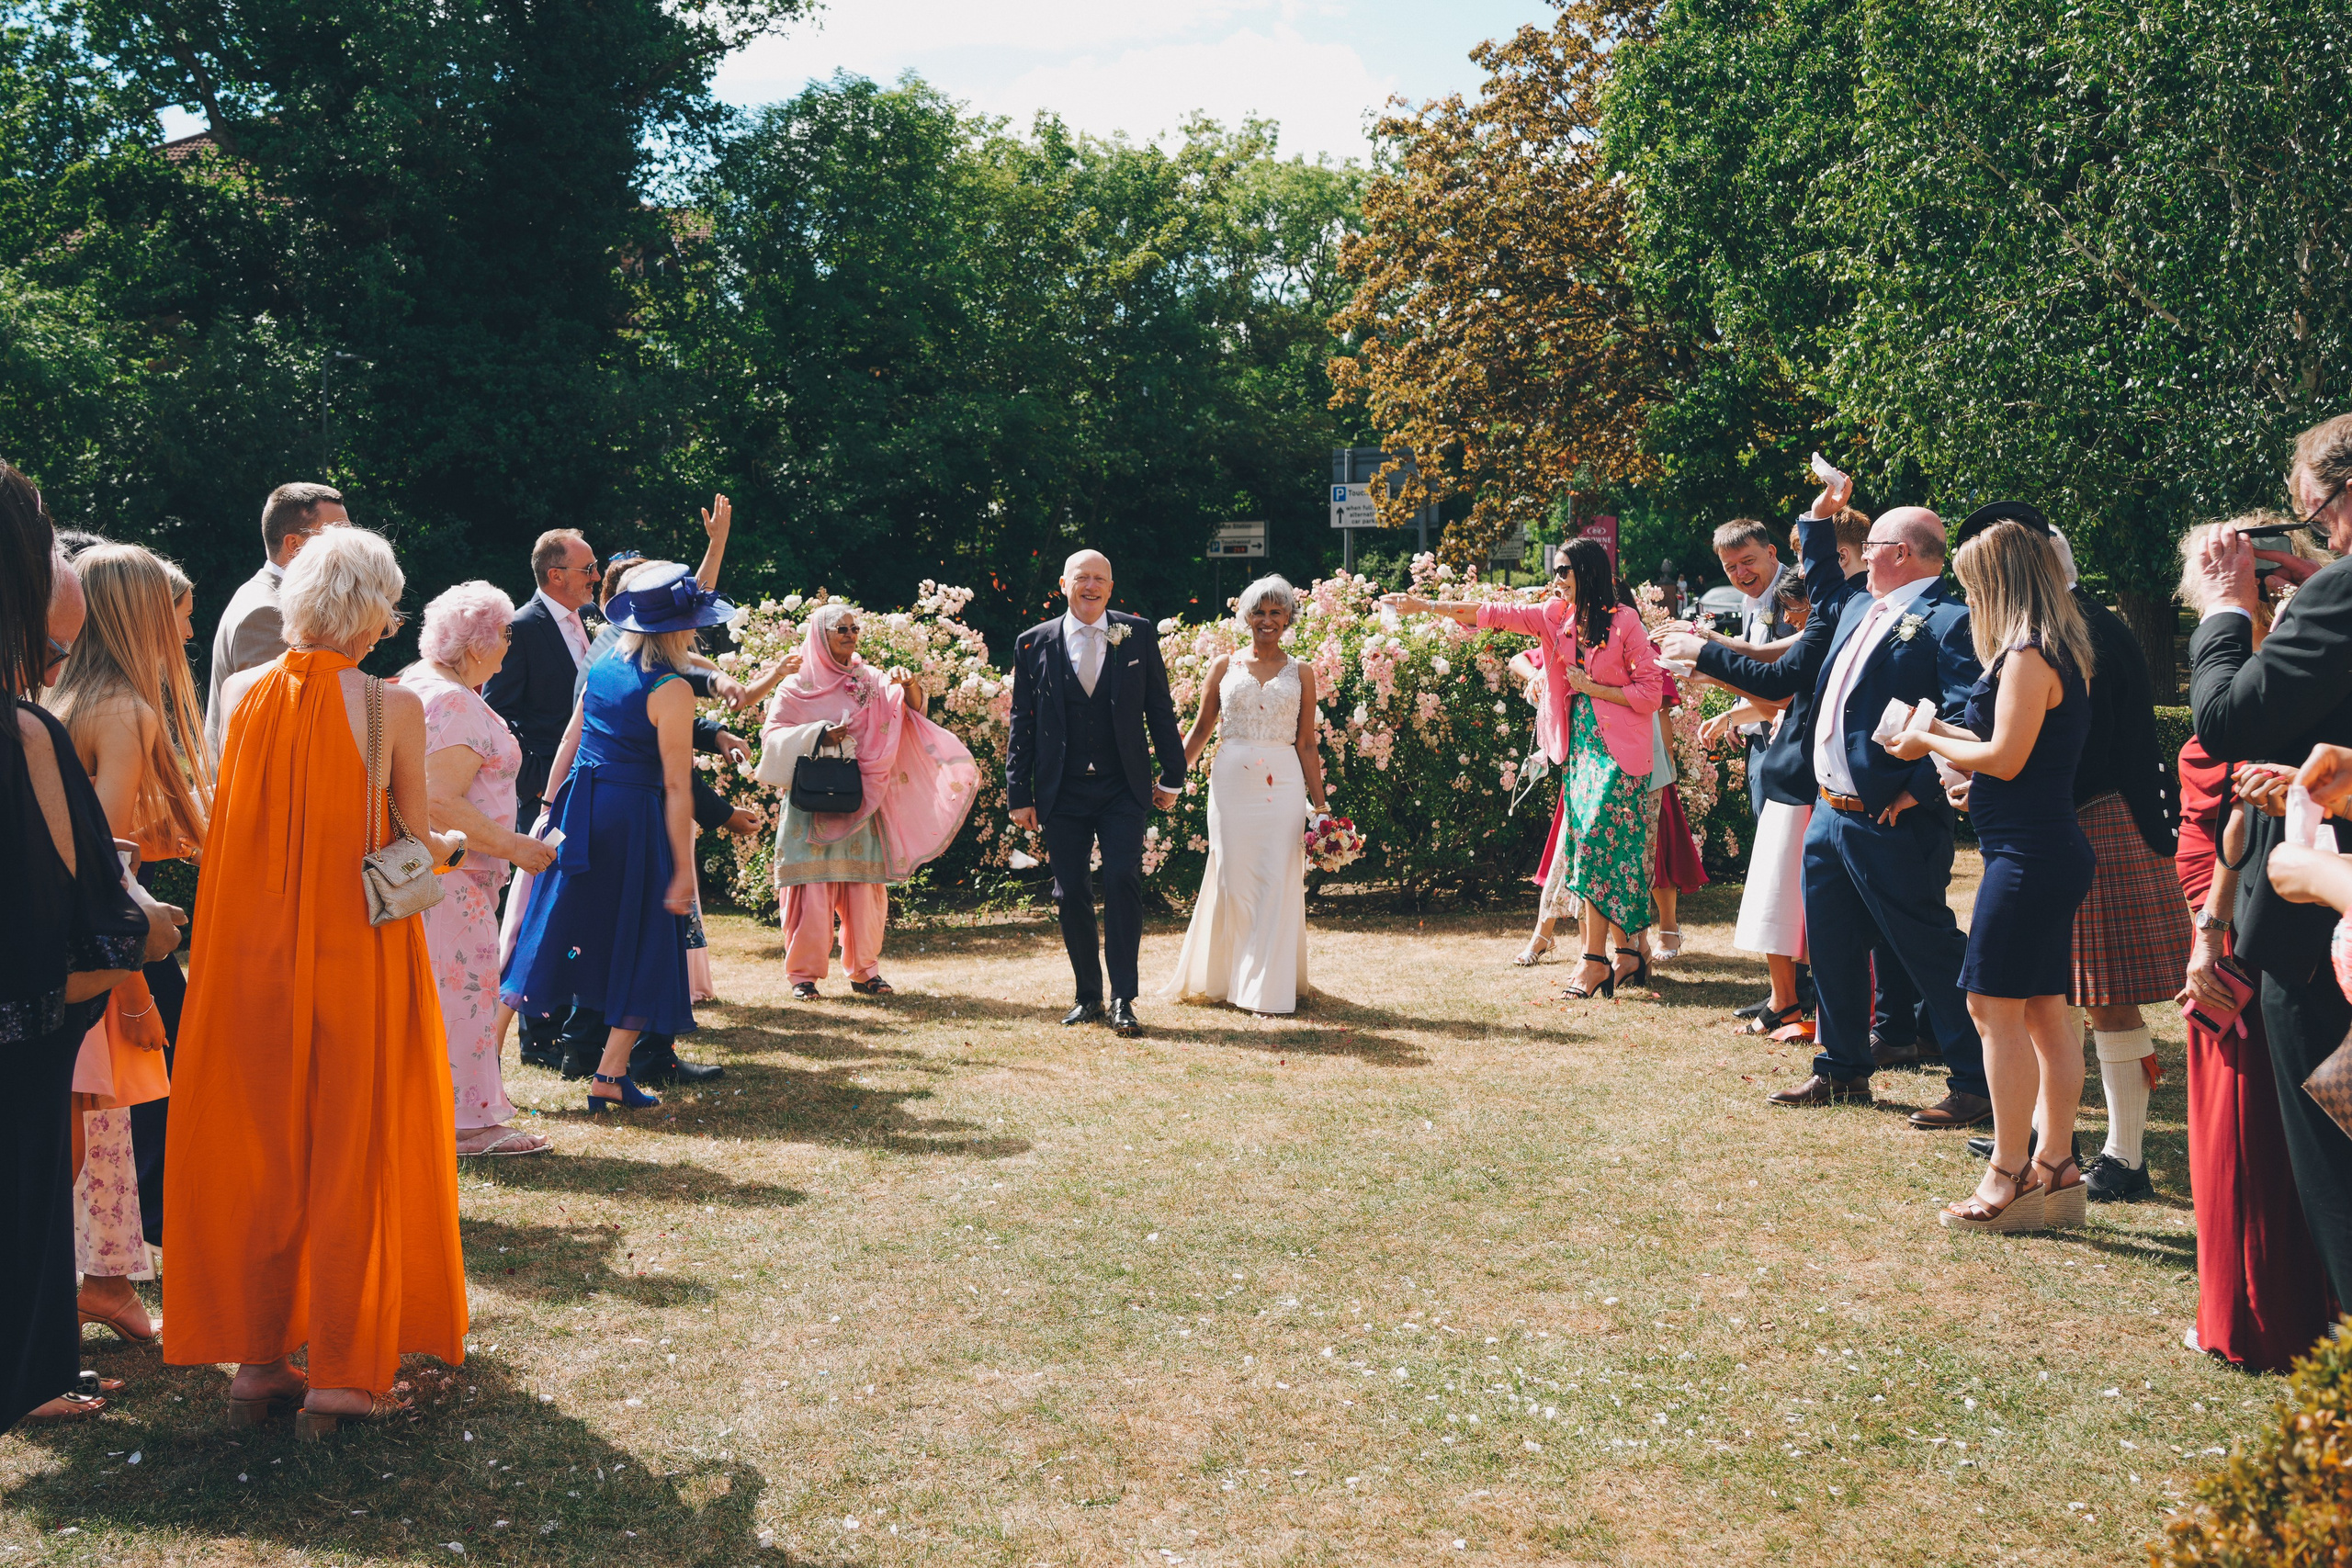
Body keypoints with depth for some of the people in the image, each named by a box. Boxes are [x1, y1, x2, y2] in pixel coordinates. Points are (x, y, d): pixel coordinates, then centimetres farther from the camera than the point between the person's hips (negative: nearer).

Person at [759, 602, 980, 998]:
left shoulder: (872, 682, 11)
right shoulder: (797, 687, 4)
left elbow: (909, 715, 1)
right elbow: (773, 735, -2)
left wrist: (910, 689, -21)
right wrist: (815, 735, -17)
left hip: (860, 802, 3)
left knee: (864, 884, 1)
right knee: (812, 884, -6)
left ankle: (863, 970, 9)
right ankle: (804, 972, 1)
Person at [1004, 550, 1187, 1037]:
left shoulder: (1138, 635, 4)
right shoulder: (1034, 644, 4)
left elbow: (1160, 709, 8)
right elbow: (1022, 723, 6)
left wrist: (1172, 776, 7)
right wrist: (1020, 794, 3)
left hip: (1122, 790, -1)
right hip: (1062, 792, 1)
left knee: (1123, 881, -12)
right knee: (1071, 894, 4)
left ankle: (1123, 1000, -6)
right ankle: (1088, 997, 19)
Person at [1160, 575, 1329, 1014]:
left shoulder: (1300, 673, 8)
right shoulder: (1223, 666, 8)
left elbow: (1306, 743, 8)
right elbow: (1201, 729, 11)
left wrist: (1320, 804, 4)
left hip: (1283, 784, 0)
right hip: (1231, 780, 0)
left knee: (1278, 882, -3)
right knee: (1230, 879, 2)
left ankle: (1269, 986, 4)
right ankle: (1226, 976, 17)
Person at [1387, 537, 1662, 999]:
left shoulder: (1624, 621, -8)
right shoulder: (1557, 617, 9)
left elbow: (1651, 692, -8)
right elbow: (1496, 614, 8)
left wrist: (1592, 687, -10)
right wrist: (1426, 606, 5)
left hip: (1616, 750, -6)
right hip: (1581, 746, 6)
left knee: (1595, 842, -13)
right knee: (1591, 847, 4)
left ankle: (1595, 958, -9)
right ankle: (1627, 953, 12)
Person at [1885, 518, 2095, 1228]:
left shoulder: (2027, 657, -16)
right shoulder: (2061, 652, 14)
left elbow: (2005, 757, -18)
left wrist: (1930, 742, -4)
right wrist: (1948, 734, 17)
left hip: (2028, 854, -10)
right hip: (2052, 850, 10)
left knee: (1996, 1005, -6)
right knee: (2045, 1009, 12)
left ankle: (2009, 1175, -1)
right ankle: (2056, 1168, 17)